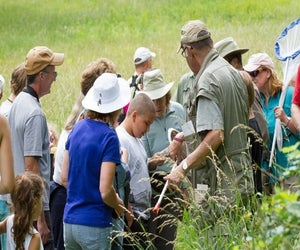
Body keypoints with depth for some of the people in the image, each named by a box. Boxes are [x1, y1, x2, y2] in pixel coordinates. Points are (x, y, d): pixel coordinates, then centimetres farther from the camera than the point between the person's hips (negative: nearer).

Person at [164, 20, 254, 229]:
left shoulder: (207, 81, -15)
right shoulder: (234, 73, 14)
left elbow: (215, 136, -24)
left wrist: (184, 167, -20)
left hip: (222, 185, -9)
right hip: (242, 179, 9)